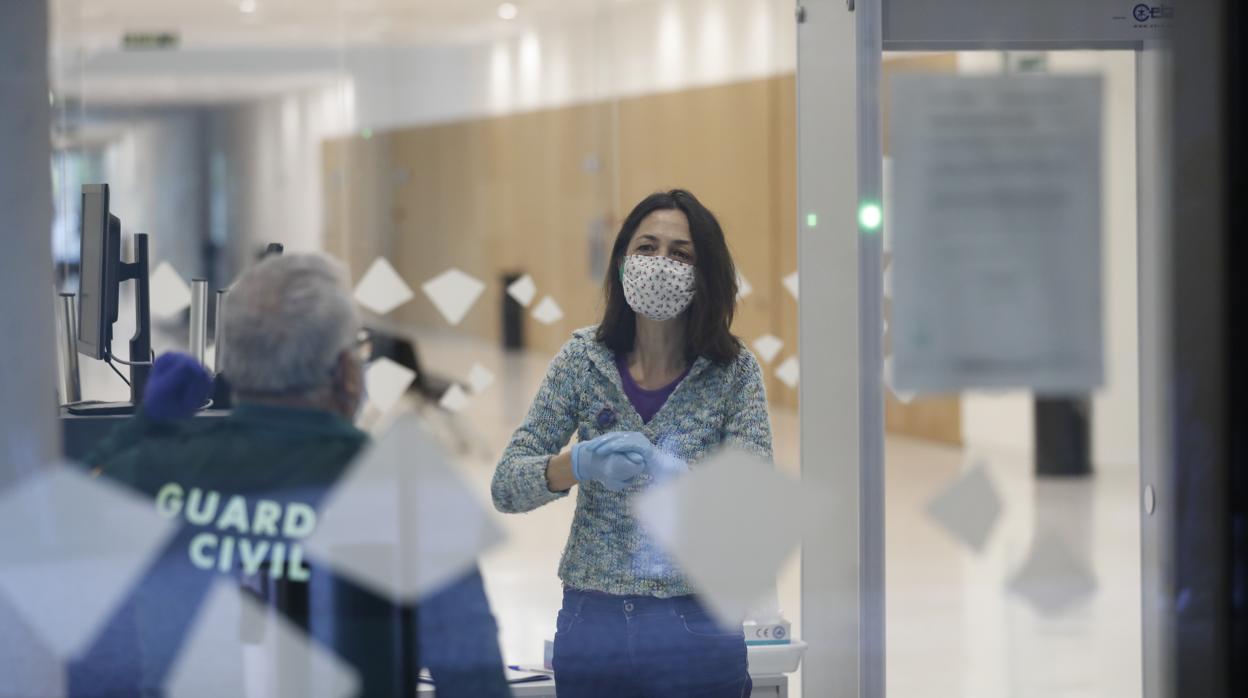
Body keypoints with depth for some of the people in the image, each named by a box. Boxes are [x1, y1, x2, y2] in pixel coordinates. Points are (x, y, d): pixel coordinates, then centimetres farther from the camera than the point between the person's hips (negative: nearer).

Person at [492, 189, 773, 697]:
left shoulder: (734, 370, -3)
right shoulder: (585, 359, 1)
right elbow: (506, 486, -3)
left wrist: (660, 470, -32)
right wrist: (580, 463, -24)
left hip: (696, 629, -1)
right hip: (592, 622, 1)